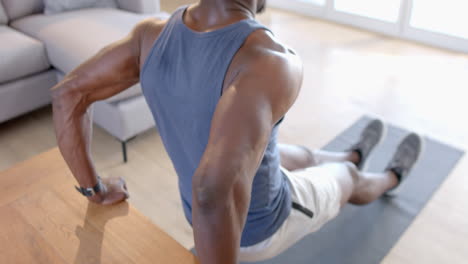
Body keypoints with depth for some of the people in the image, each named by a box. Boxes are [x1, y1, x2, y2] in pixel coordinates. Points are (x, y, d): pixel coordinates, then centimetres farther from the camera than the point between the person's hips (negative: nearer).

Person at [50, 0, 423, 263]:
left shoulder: (154, 33, -21)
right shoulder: (272, 62, -42)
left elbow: (68, 94, -15)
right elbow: (215, 189, -55)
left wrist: (95, 189, -5)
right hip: (265, 225, -5)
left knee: (301, 156, 33)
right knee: (348, 180, 26)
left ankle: (353, 156, 70)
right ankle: (391, 179, 65)